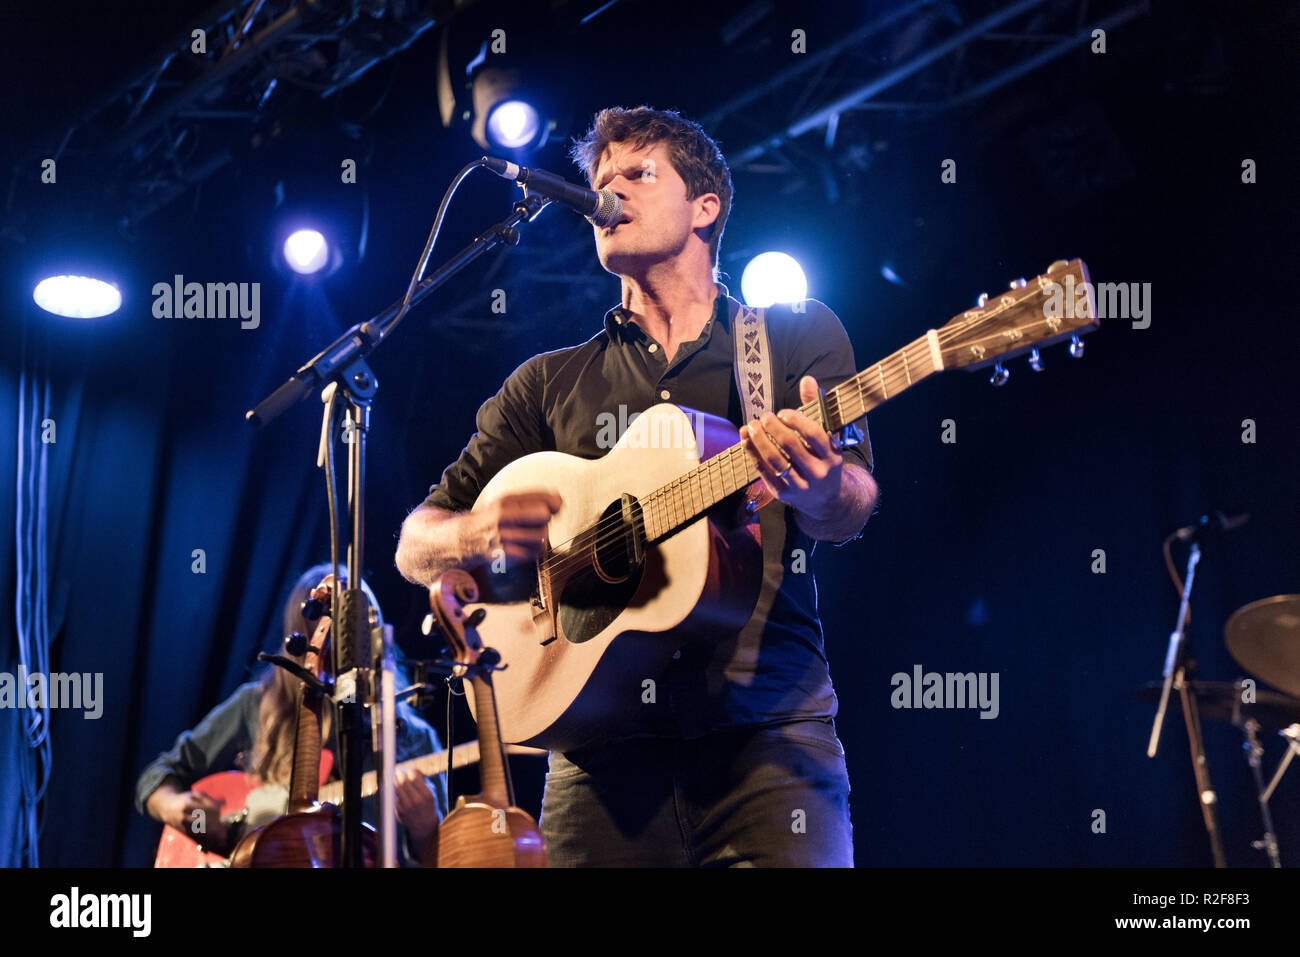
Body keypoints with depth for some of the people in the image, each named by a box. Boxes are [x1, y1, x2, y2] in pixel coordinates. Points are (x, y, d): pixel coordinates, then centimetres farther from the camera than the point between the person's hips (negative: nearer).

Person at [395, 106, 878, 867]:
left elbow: (852, 511, -3)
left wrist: (819, 490, -28)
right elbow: (416, 546, 15)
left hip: (768, 727, -2)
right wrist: (484, 534, -9)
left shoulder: (799, 336, 12)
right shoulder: (549, 384, 17)